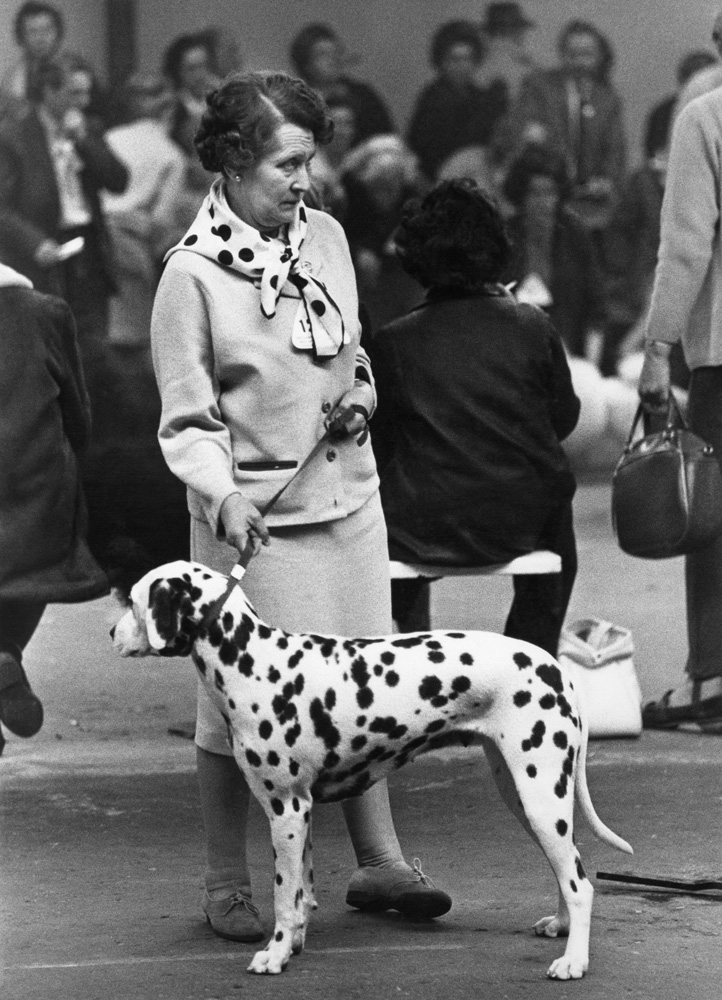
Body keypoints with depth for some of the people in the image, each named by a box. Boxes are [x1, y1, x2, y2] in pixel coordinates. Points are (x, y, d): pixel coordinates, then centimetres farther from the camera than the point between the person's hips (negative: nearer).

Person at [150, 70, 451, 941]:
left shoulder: (326, 238, 5)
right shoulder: (192, 275, -13)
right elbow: (186, 420, -10)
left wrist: (357, 399, -1)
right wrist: (221, 496, -26)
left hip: (347, 499, 6)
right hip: (255, 521, -6)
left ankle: (378, 862, 21)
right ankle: (226, 883, 13)